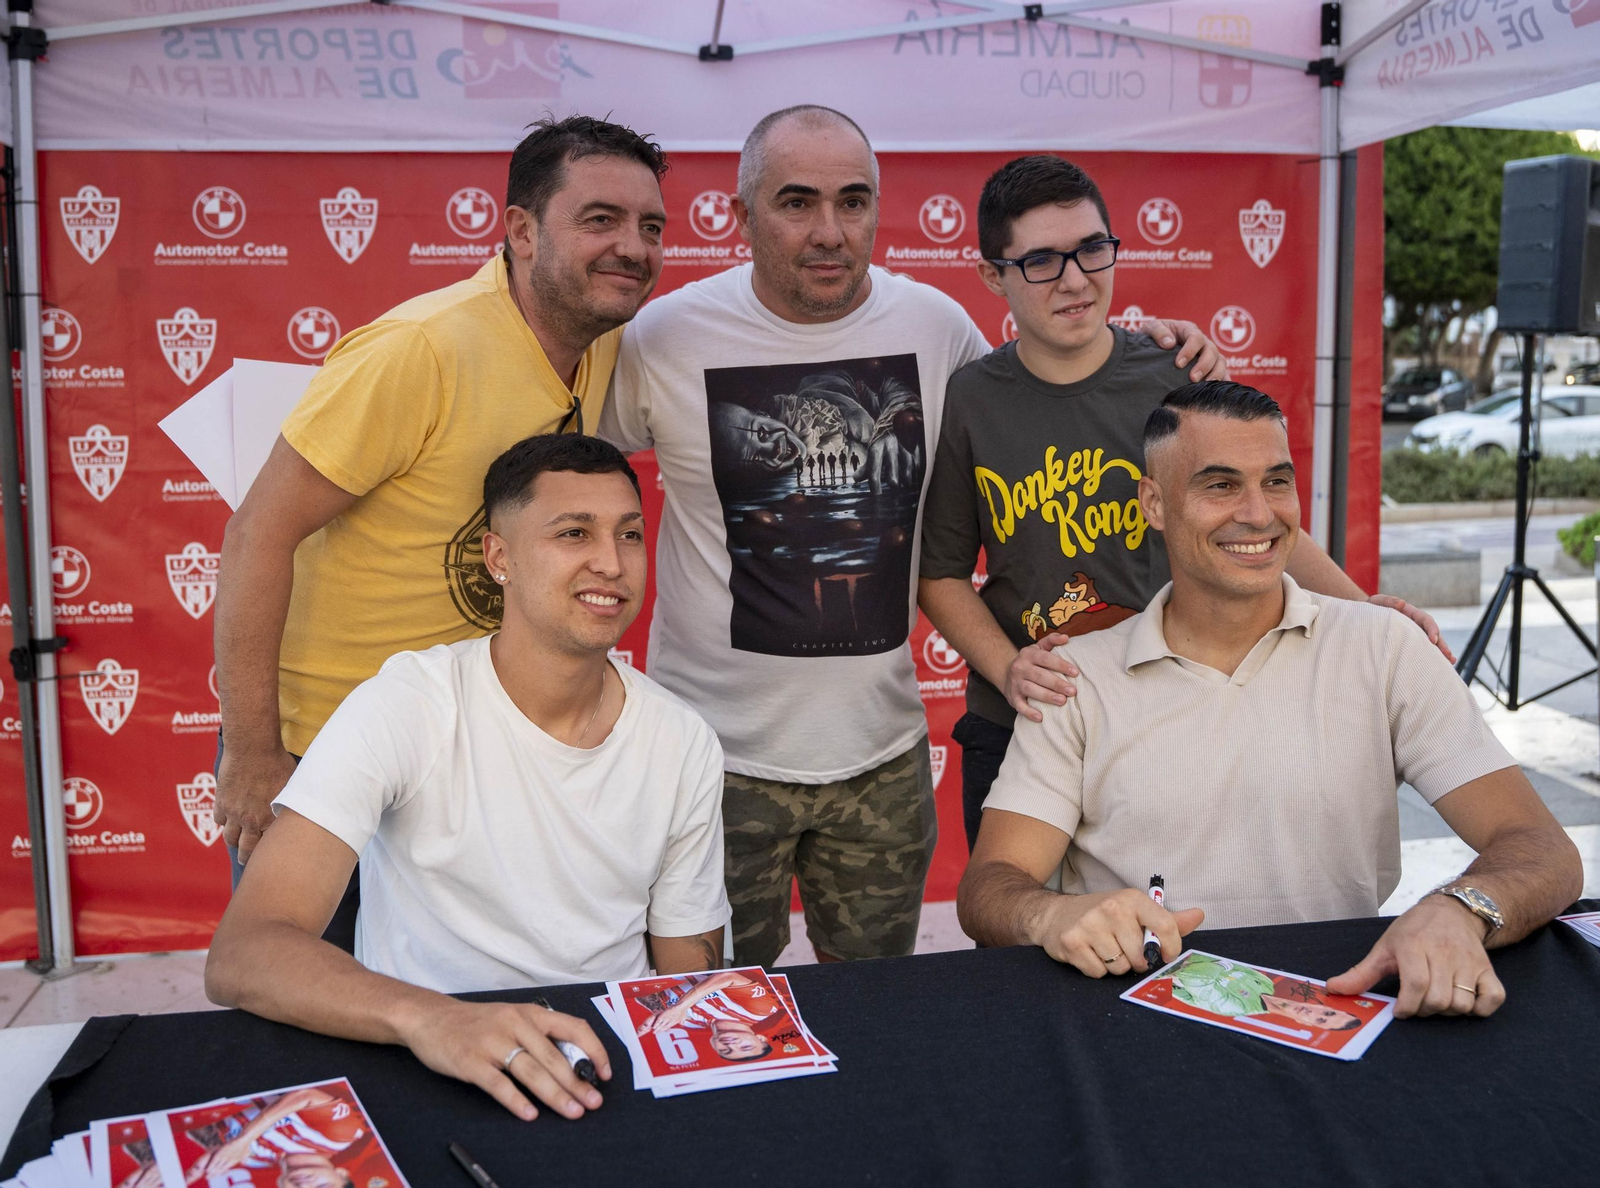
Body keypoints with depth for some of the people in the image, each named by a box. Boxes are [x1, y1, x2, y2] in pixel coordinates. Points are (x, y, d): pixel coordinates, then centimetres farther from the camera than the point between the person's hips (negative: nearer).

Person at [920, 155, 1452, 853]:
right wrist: (1007, 669, -14)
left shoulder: (1179, 381, -5)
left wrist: (1361, 608, -11)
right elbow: (941, 572, 1)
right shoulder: (966, 402, -5)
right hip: (1014, 734, 0)